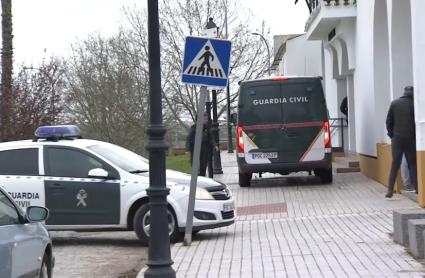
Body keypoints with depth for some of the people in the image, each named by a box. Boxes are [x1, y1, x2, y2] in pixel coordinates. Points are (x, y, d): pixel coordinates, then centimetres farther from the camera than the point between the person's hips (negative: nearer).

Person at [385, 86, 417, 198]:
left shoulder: (394, 103, 2)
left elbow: (389, 121, 3)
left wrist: (391, 135, 12)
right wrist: (417, 136, 11)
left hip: (397, 138, 2)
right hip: (411, 138, -1)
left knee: (395, 164, 4)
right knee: (412, 164, 7)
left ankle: (390, 190, -3)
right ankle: (417, 188, 3)